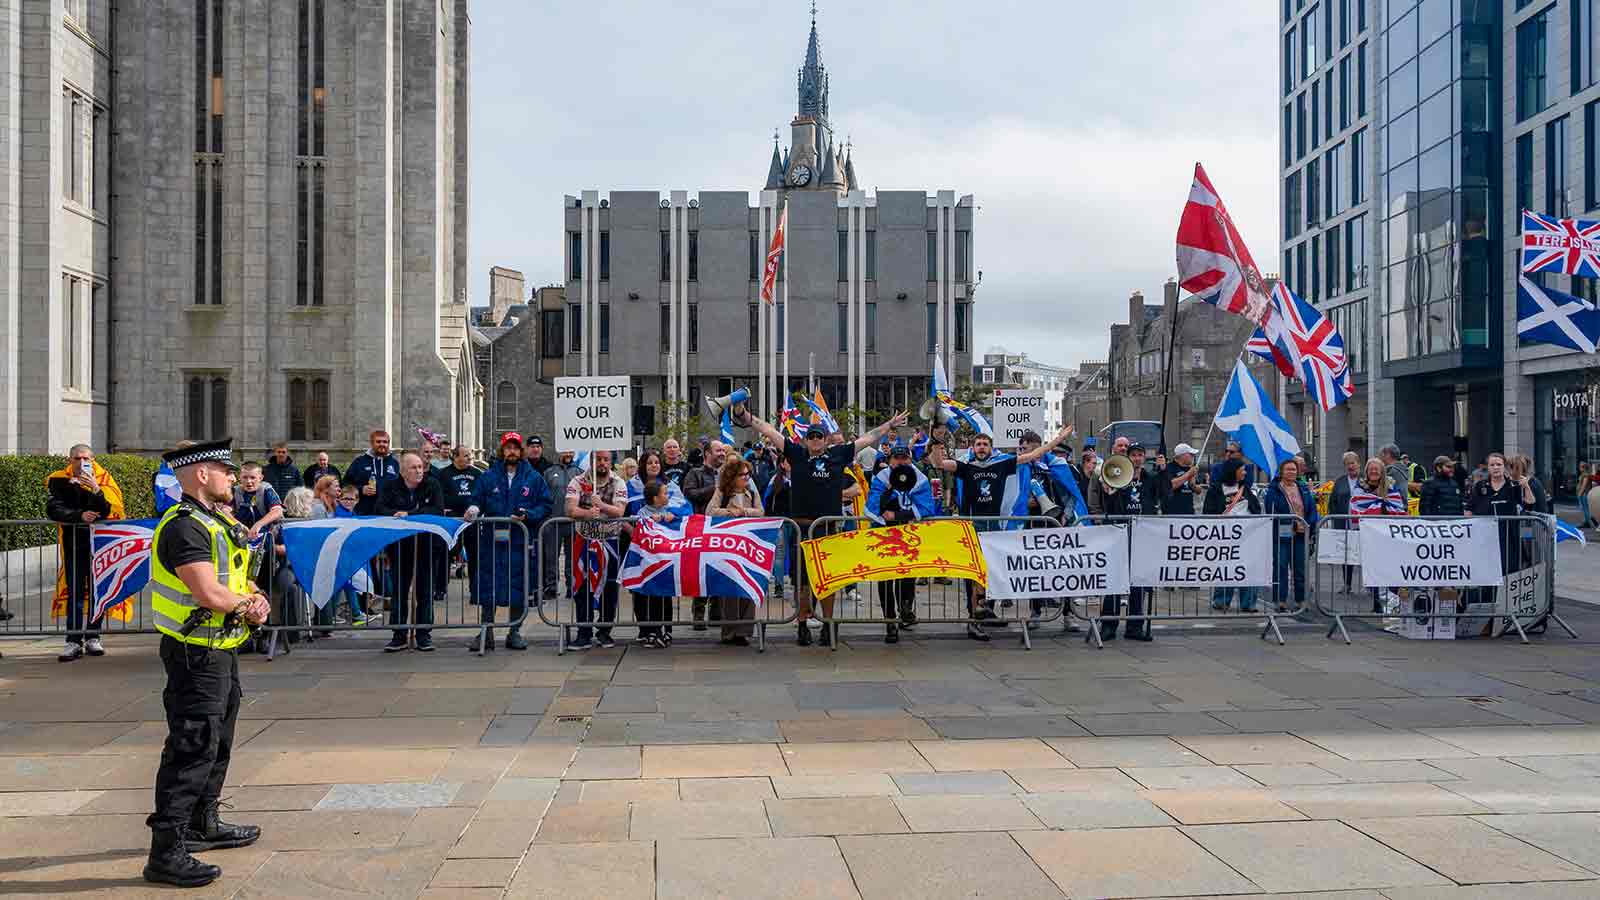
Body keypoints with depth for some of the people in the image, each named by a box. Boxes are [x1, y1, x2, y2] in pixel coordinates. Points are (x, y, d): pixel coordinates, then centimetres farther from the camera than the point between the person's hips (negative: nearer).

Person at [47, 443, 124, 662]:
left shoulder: (103, 479, -4)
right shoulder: (58, 480, -1)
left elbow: (107, 512, -15)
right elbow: (53, 509, -11)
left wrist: (96, 490, -30)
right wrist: (80, 515, -23)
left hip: (99, 540, 0)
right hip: (73, 542, 0)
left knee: (97, 589, 4)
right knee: (75, 590, -2)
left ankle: (93, 637, 14)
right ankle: (74, 641, -2)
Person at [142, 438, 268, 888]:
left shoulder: (219, 522, 13)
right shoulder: (185, 527, -19)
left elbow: (240, 579, 17)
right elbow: (209, 594, -27)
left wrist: (255, 598, -5)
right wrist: (249, 605, -9)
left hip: (222, 652, 10)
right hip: (196, 654, -10)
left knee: (218, 743, 22)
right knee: (192, 749, -10)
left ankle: (204, 824, 38)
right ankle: (166, 853, -6)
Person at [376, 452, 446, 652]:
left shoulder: (432, 485, 0)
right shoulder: (391, 486, 4)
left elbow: (438, 510, -13)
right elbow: (380, 509, -5)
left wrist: (410, 514, -18)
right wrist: (395, 514, -24)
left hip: (426, 544, -1)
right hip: (399, 546, 1)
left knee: (425, 590, 3)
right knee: (399, 590, 5)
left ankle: (424, 635, 10)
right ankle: (399, 636, 12)